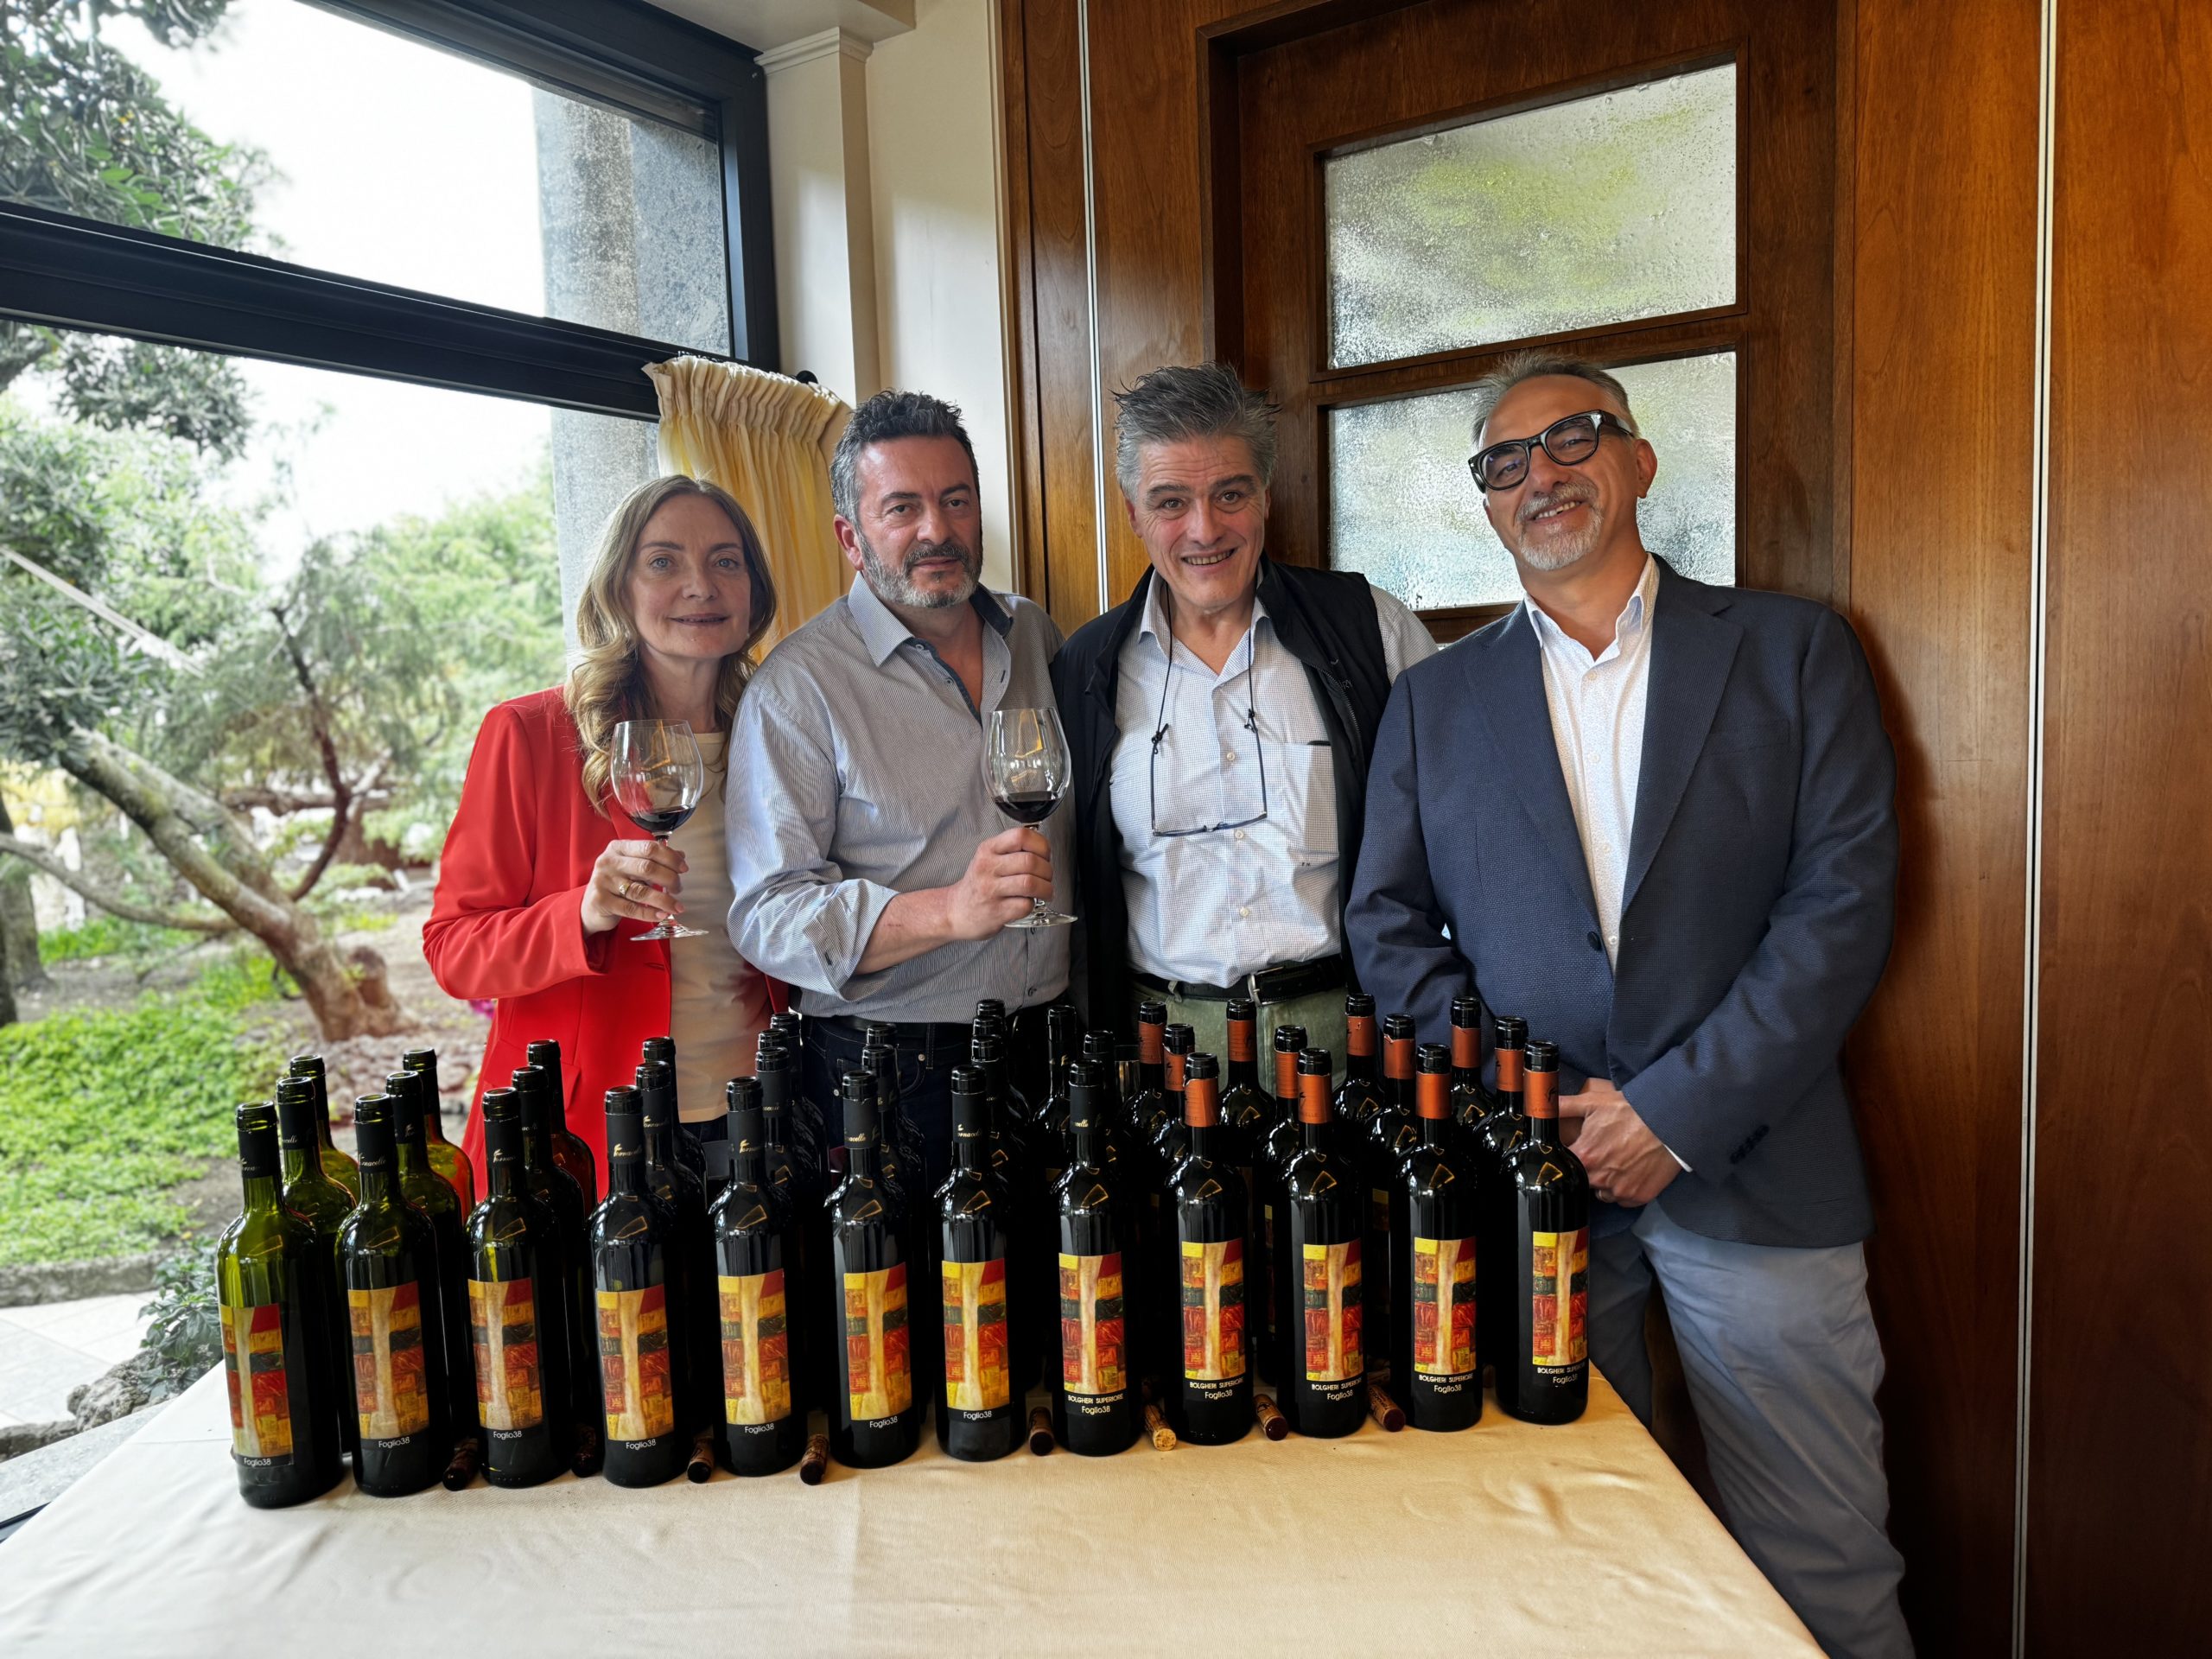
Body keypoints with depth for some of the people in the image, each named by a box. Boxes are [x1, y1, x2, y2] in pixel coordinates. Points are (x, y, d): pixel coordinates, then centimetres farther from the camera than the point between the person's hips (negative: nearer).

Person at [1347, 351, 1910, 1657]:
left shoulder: (1795, 652, 3)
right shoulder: (1435, 702, 8)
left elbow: (1845, 900, -5)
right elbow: (1390, 927, 5)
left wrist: (1678, 1108, -13)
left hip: (1753, 1174, -1)